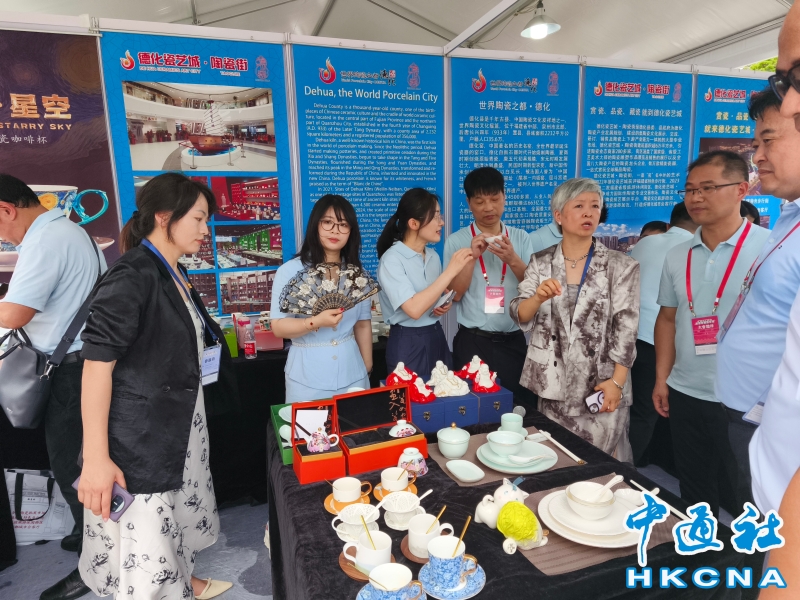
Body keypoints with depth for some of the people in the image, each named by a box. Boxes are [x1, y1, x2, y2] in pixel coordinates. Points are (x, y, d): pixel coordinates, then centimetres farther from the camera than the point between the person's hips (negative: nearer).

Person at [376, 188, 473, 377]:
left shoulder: (433, 256, 5)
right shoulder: (392, 259, -16)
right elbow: (414, 309, -28)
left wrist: (446, 303, -2)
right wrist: (451, 270, -25)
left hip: (437, 338, 7)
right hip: (408, 343, -6)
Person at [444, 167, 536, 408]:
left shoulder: (520, 238, 5)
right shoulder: (457, 241, -2)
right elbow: (454, 295, -7)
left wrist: (512, 260, -18)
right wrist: (472, 257, -18)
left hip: (513, 341, 2)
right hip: (472, 342, -2)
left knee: (520, 403, 8)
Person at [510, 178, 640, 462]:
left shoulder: (620, 266, -3)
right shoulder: (540, 262, 2)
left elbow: (625, 328, -6)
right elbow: (520, 316, -4)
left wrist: (617, 381, -12)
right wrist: (538, 298, -25)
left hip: (600, 383, -2)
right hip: (553, 382, 2)